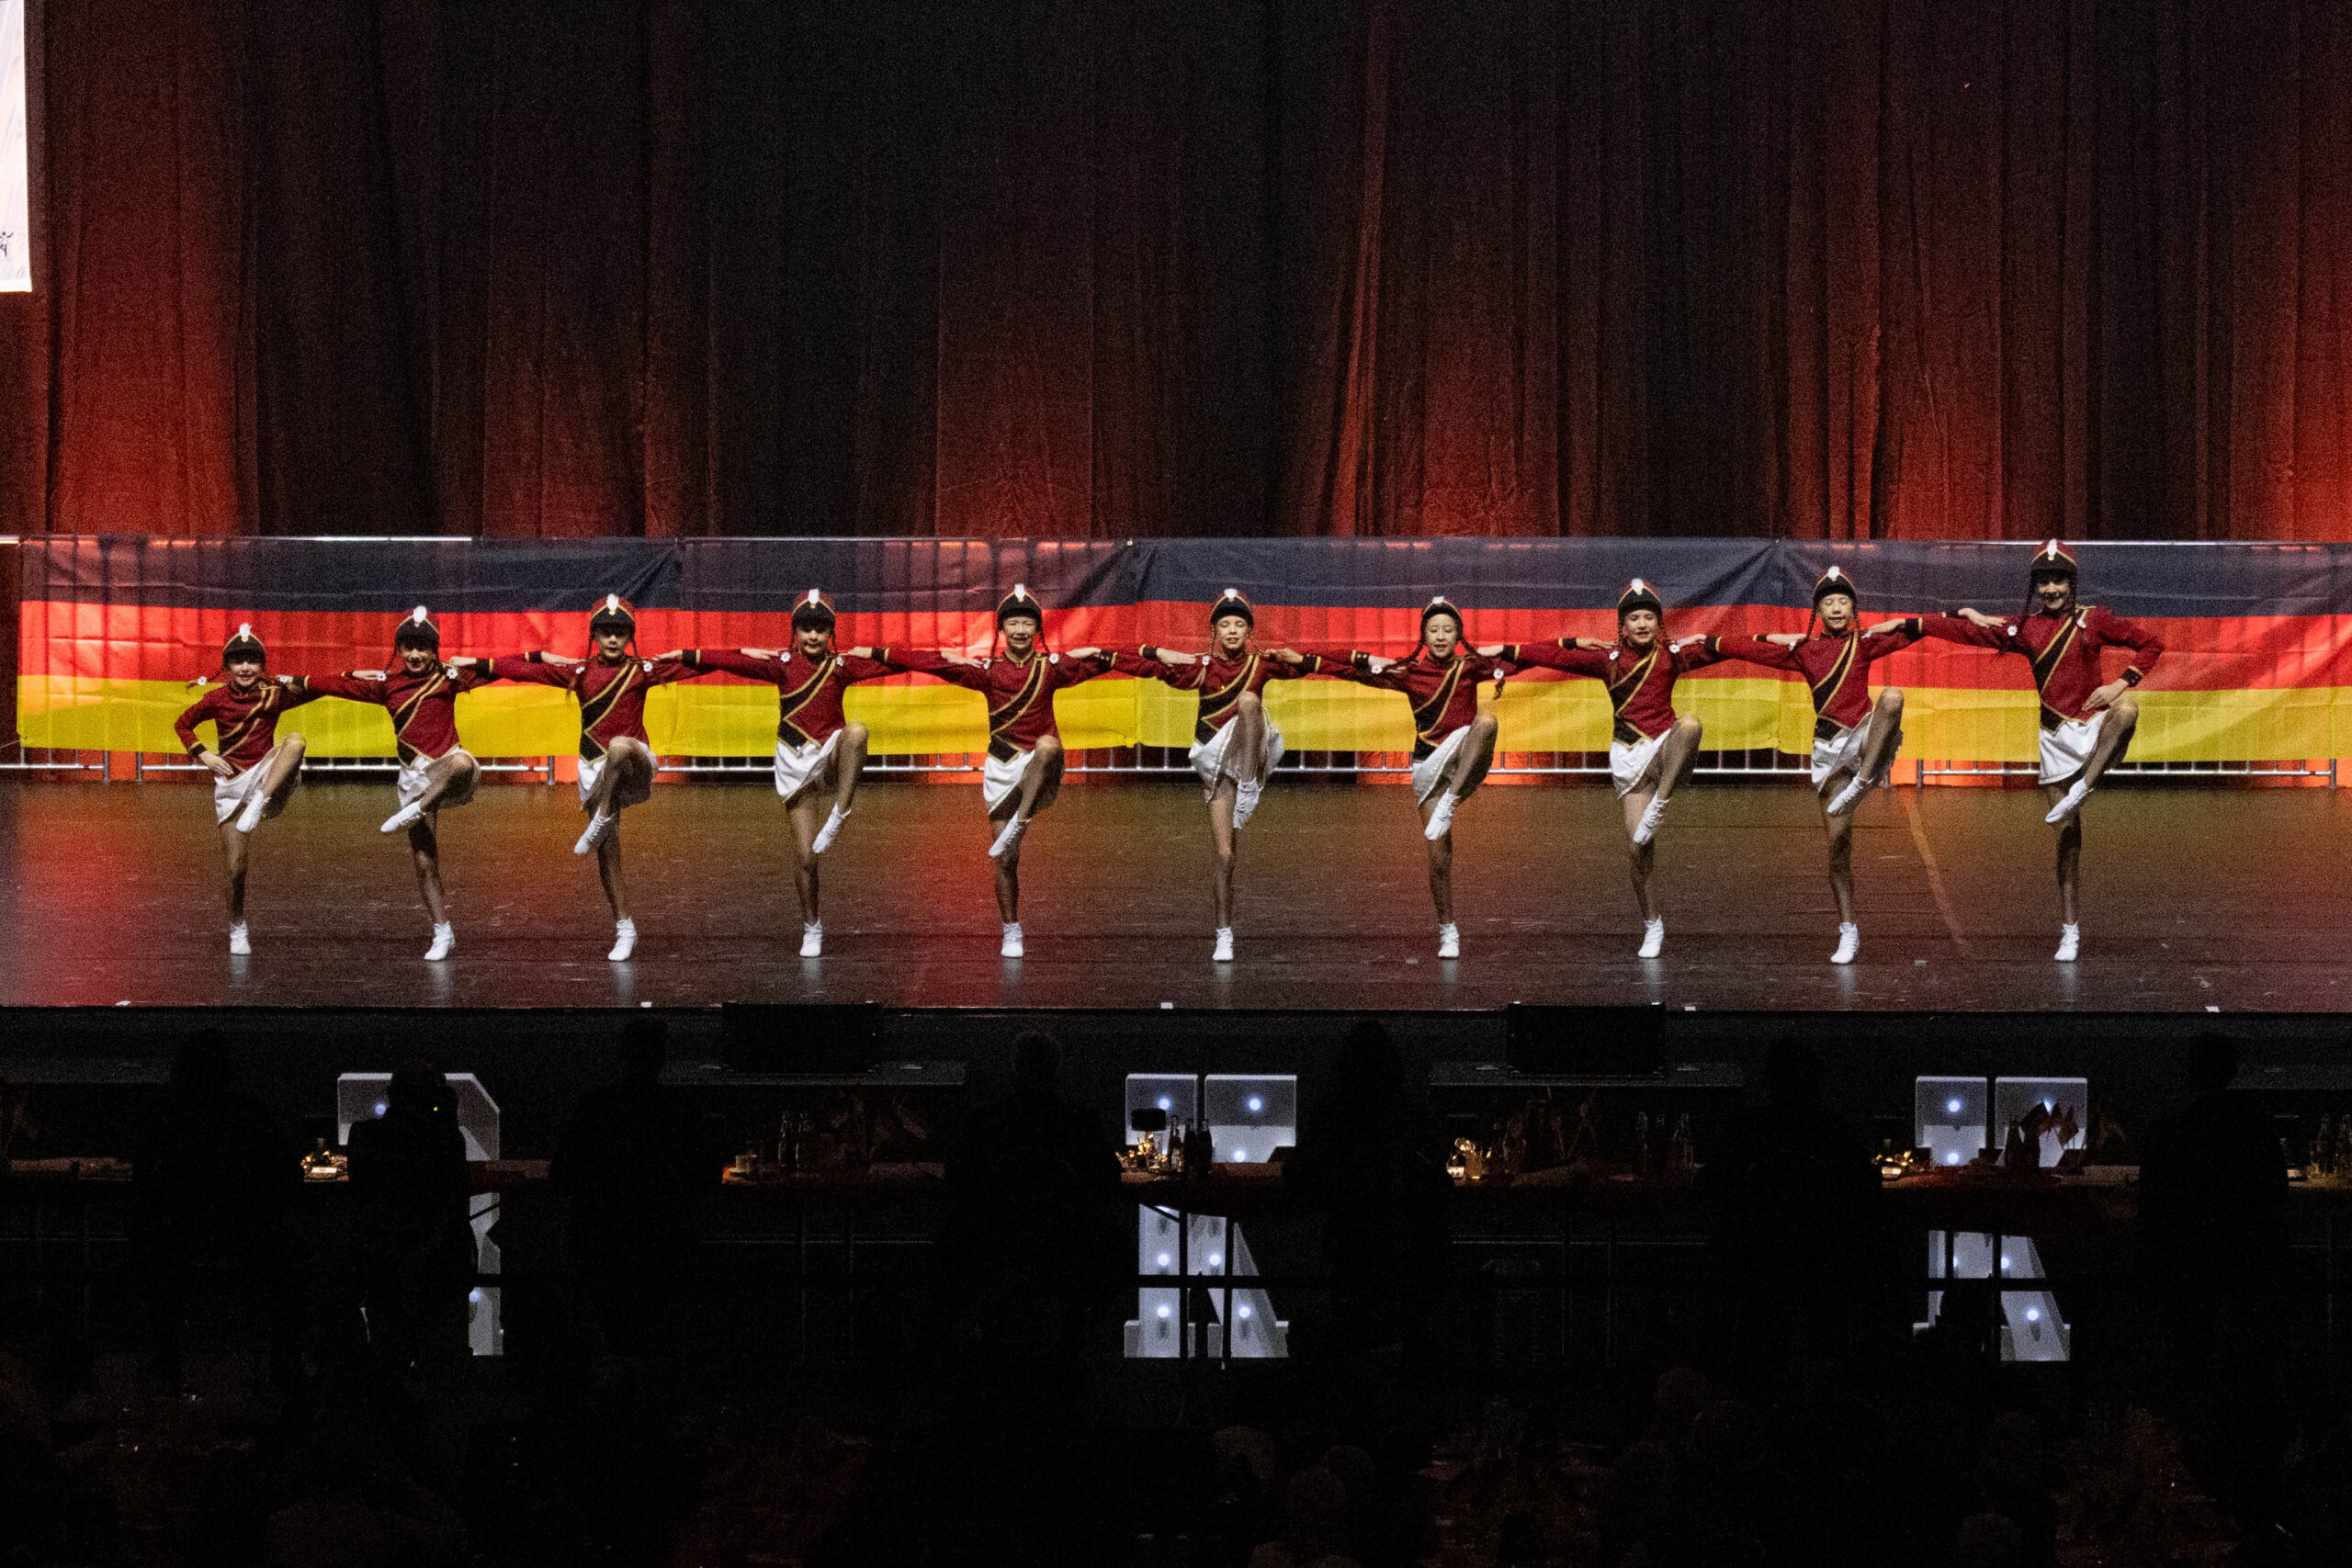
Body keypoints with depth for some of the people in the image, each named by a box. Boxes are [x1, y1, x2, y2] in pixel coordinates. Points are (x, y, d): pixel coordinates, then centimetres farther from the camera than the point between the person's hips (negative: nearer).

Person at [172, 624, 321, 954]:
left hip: (265, 776, 0)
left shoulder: (274, 695, -2)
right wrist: (203, 755, -1)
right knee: (236, 867, -3)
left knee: (295, 741, -31)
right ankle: (237, 930, 21)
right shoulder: (217, 698, -2)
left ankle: (258, 806, -39)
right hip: (231, 784, 0)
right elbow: (182, 724, 10)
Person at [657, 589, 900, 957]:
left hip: (832, 756, 0)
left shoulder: (842, 665, 3)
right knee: (805, 856, -3)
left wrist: (873, 653, -13)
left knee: (856, 731, -38)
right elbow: (730, 660, -2)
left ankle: (839, 817, -33)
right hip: (796, 762, 0)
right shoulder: (782, 664, 1)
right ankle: (812, 926, 17)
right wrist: (683, 657, -5)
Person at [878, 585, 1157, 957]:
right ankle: (1012, 933, 15)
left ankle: (1019, 823, -39)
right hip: (1002, 769, 1)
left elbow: (1107, 660, 2)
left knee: (1048, 746, -39)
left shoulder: (1052, 667, 3)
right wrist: (880, 655, -5)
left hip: (1040, 771, -1)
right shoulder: (987, 670, 4)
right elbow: (928, 661, 2)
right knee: (1006, 860, 0)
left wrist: (1158, 661, -5)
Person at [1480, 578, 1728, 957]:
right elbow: (1552, 656, 2)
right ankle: (1652, 927, 12)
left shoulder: (1674, 655, 2)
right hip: (1630, 755, 1)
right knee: (1637, 848, -5)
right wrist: (1504, 651, -1)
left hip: (1667, 749, -1)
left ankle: (1659, 807, -33)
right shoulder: (1608, 659, 2)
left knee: (1690, 725, -37)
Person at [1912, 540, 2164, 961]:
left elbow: (2151, 644, 5)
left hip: (2094, 727, -2)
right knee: (2067, 834, 1)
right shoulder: (2024, 629, 8)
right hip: (2056, 736, 2)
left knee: (2127, 708, -39)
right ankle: (2070, 928, 7)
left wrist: (2121, 684, -10)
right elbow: (1965, 631, 10)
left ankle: (2079, 791, -42)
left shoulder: (2094, 620, 2)